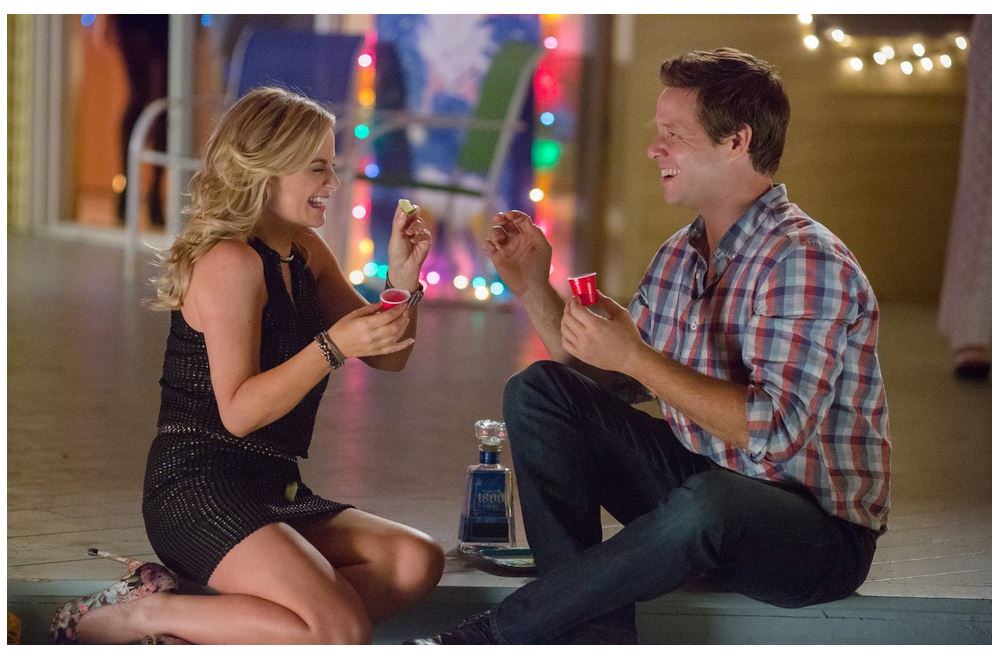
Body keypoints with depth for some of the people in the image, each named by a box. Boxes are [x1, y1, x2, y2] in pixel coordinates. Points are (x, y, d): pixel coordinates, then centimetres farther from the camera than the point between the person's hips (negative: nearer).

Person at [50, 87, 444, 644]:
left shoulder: (305, 252, 13)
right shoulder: (230, 263, -13)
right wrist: (333, 346, -26)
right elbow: (238, 411, -18)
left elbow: (388, 358, 17)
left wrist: (404, 278, 0)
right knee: (343, 631, -26)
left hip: (274, 492, 9)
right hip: (199, 490, -9)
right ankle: (141, 616, -13)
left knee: (418, 563, -9)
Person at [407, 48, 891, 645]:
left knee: (707, 503, -42)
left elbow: (777, 433, -29)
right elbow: (606, 384, 14)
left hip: (818, 533, -8)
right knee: (538, 391, -3)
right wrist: (534, 288, 2)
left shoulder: (804, 261, -19)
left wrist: (635, 356, -29)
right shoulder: (681, 255, 9)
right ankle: (598, 634, -16)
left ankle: (491, 636, -24)